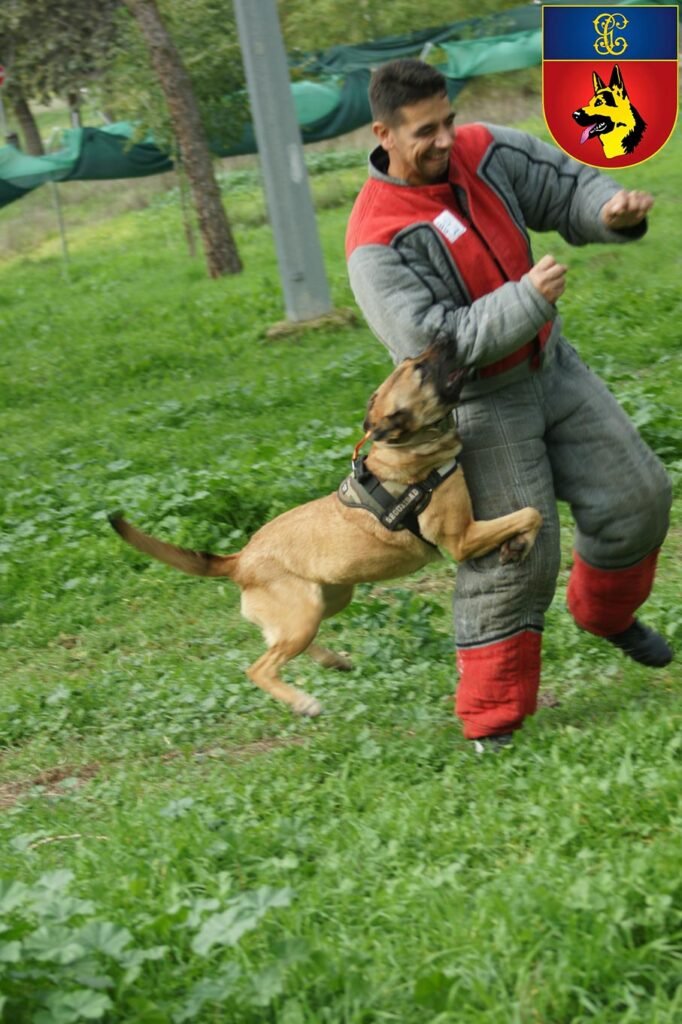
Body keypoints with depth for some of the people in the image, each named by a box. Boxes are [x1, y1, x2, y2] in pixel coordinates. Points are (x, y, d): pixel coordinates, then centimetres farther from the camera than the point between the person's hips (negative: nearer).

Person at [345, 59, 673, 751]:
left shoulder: (486, 153, -7)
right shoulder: (377, 242, -24)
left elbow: (567, 187, 2)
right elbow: (432, 344, -28)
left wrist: (612, 209, -21)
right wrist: (527, 300, -35)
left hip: (551, 367, 6)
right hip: (476, 405, -6)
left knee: (636, 497, 9)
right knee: (511, 561, -5)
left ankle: (606, 614, 38)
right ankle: (490, 721, 11)